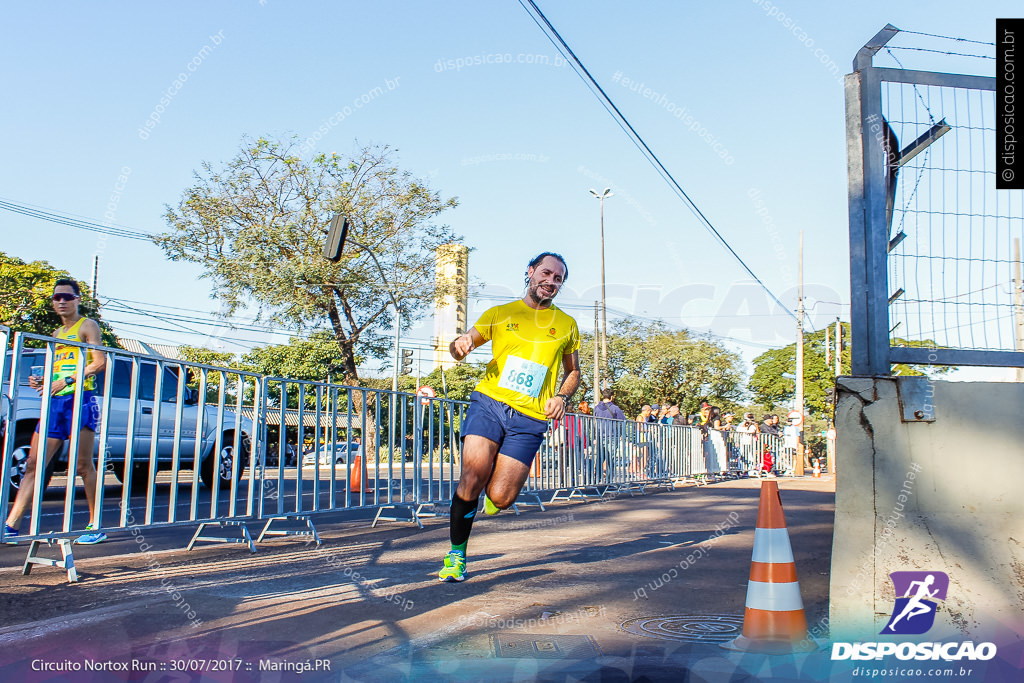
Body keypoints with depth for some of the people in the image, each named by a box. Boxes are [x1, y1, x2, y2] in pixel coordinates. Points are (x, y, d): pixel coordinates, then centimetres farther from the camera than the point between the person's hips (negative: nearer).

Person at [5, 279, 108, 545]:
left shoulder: (87, 326, 3)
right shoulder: (56, 335, 24)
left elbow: (100, 362, -9)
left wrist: (68, 380, -16)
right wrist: (42, 383, 7)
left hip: (80, 401, -7)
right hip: (55, 403, 7)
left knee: (84, 466, -6)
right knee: (33, 465, 1)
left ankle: (96, 527, 1)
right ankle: (11, 526, 1)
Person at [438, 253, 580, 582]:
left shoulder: (566, 325, 16)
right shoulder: (499, 314, 13)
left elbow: (573, 371, 24)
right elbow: (461, 348, 13)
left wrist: (562, 397, 3)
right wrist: (460, 345, -12)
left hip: (530, 418, 1)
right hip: (489, 402, 0)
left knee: (500, 498, -10)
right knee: (472, 478, -17)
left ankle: (497, 488, 29)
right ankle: (456, 554, 3)